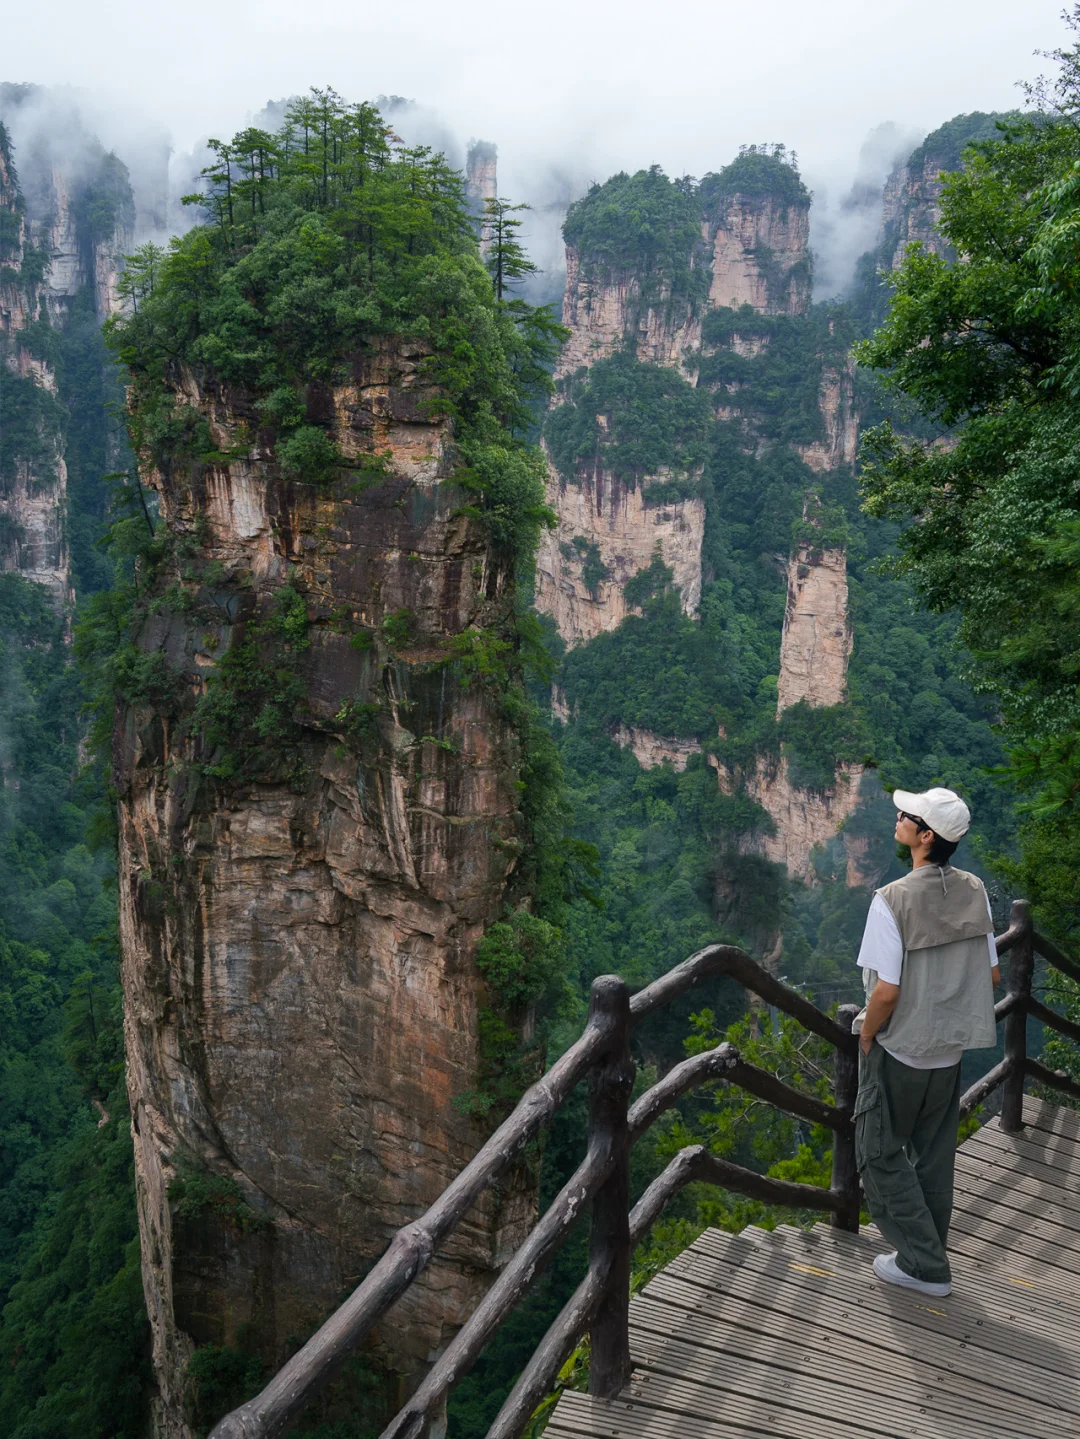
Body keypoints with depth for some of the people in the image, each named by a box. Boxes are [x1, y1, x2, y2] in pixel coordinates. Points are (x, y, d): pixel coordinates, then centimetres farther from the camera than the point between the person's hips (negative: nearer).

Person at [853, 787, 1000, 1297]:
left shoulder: (891, 900, -24)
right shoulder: (974, 892, -6)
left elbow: (886, 991, -24)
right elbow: (992, 974, 2)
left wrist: (865, 1037, -7)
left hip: (899, 1051, -6)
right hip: (951, 1050, 6)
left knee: (881, 1154, 13)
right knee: (934, 1157, 21)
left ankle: (924, 1265, 17)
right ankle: (928, 1258, 34)